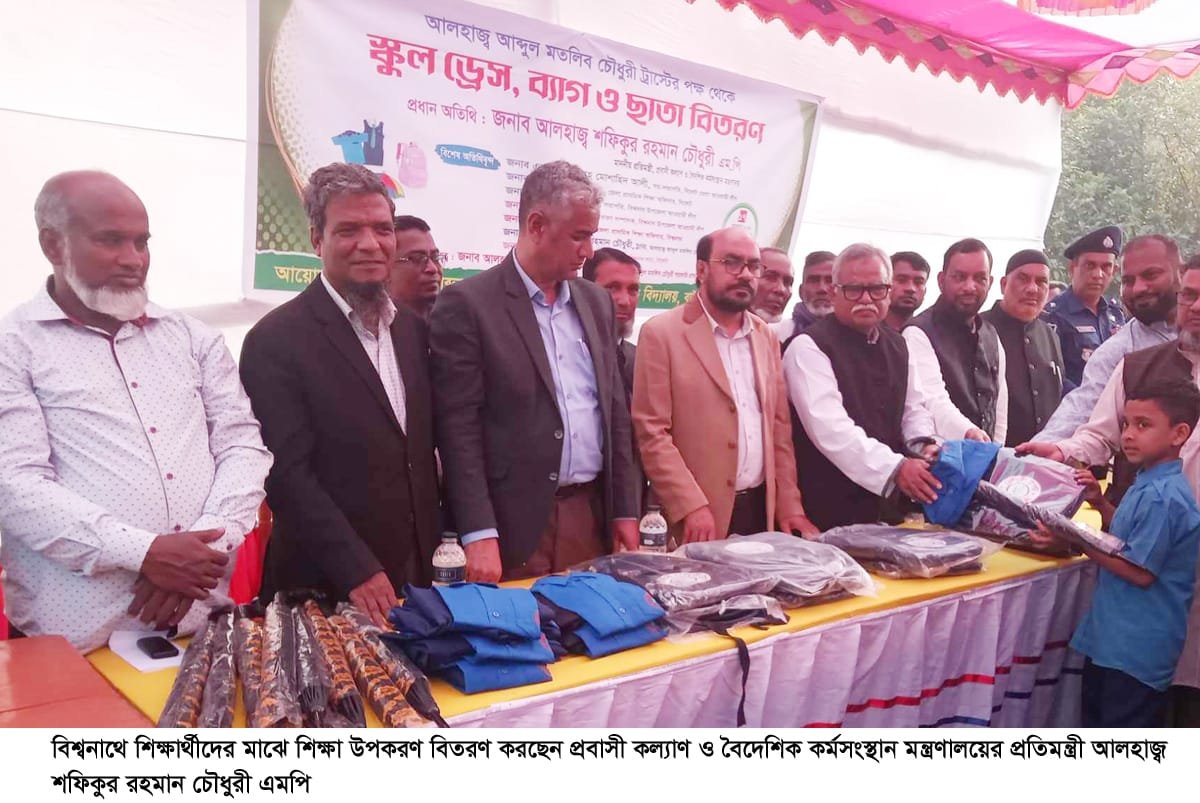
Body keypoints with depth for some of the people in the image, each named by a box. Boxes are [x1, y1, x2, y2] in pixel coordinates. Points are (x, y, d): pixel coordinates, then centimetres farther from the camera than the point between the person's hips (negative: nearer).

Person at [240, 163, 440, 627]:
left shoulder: (413, 328, 7)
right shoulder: (276, 340, -12)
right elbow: (288, 473, -16)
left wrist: (442, 549, 6)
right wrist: (357, 572, -19)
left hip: (420, 574, 6)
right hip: (325, 590, -5)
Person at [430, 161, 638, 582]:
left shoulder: (596, 302, 11)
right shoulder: (467, 303, -7)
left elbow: (615, 411, 14)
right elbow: (458, 428, -11)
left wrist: (624, 511, 10)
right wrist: (479, 534, -16)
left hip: (593, 516, 6)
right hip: (516, 525, -5)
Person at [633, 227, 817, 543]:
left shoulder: (765, 336, 12)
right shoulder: (662, 333, -7)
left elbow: (779, 425, 13)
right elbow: (651, 432, -11)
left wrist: (789, 504, 7)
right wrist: (691, 507, -17)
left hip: (763, 509, 5)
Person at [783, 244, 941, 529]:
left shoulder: (897, 345, 12)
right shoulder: (809, 347, -13)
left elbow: (914, 408, 18)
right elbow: (829, 426, -23)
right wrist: (894, 468, -29)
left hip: (886, 504, 7)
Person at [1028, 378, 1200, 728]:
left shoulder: (1161, 496, -23)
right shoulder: (1150, 484, 8)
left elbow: (1140, 572, -23)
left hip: (1136, 650, -10)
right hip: (1111, 638, 10)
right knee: (1096, 720, 22)